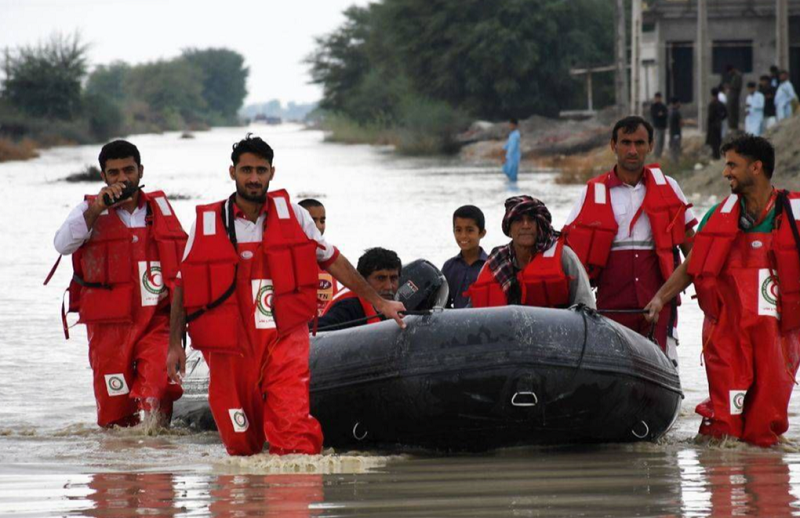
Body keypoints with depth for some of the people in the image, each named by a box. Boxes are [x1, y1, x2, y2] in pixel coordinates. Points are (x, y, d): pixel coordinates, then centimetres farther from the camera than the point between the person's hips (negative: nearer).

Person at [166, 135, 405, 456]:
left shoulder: (292, 215, 7)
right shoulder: (207, 224, 3)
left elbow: (333, 261, 17)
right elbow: (183, 286, 8)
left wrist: (379, 302, 21)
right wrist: (175, 344, 2)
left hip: (285, 342, 0)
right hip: (231, 346, 0)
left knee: (294, 433, -19)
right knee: (241, 445, 3)